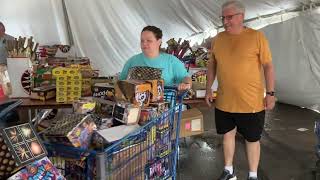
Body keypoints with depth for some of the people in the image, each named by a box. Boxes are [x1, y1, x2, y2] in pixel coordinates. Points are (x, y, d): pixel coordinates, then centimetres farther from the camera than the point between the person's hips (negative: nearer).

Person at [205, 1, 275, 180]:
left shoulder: (257, 37, -9)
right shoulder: (218, 38, 4)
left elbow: (268, 66, -6)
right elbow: (212, 65, 12)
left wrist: (270, 93, -8)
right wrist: (208, 89, 8)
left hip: (251, 102, -4)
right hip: (224, 101, 4)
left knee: (252, 139, 10)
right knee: (228, 134, 17)